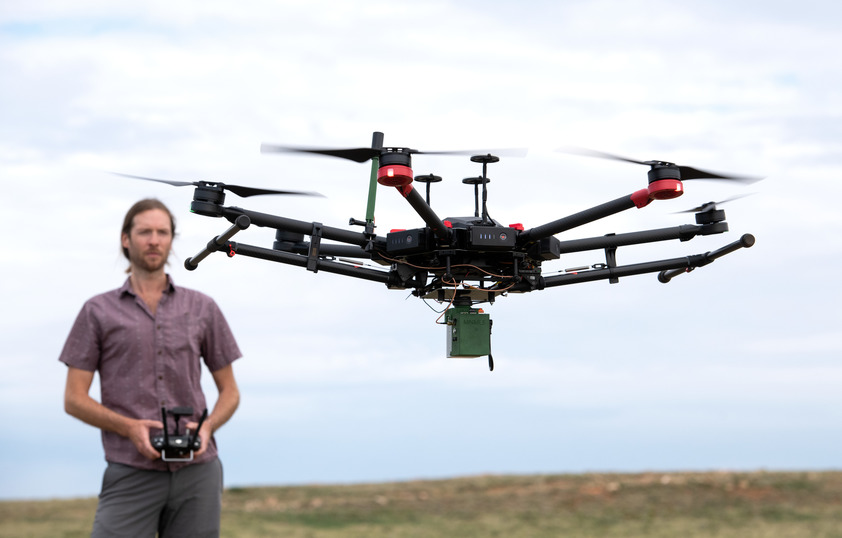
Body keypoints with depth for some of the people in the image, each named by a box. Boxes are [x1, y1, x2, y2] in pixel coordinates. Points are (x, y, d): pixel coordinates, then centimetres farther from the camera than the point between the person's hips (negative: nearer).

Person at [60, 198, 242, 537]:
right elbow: (74, 399, 4)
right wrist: (130, 427, -12)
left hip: (197, 471, 2)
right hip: (131, 472, -2)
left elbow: (229, 391, 16)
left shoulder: (202, 308, 12)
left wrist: (207, 427, -6)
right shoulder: (98, 312, 8)